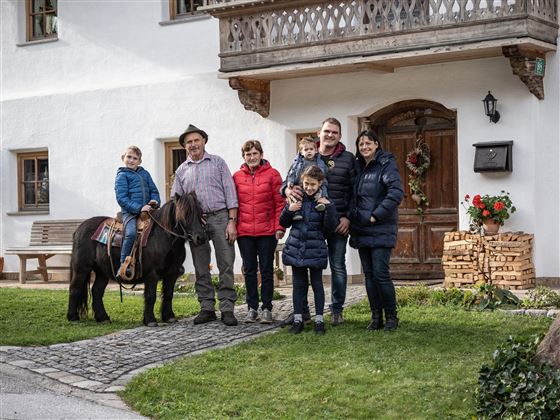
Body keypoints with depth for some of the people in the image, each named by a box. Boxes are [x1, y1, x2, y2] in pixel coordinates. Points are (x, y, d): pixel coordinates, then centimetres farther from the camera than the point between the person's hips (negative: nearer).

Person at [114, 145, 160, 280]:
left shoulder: (144, 173, 20)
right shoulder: (122, 175, 3)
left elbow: (154, 190, 21)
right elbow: (122, 198, -6)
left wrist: (155, 201, -2)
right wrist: (139, 208, -16)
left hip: (147, 210, 6)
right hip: (130, 212, -6)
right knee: (131, 233, -32)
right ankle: (124, 266, -25)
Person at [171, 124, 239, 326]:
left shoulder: (218, 162, 6)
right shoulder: (181, 170, 14)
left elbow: (230, 193, 0)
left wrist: (231, 221, -8)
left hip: (219, 217, -3)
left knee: (226, 265, -5)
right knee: (201, 268, 7)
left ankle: (227, 308, -1)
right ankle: (207, 308, 14)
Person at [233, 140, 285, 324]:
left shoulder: (272, 174, 0)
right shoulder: (237, 177, 7)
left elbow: (280, 203, -2)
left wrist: (279, 226, -8)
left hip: (267, 231, -2)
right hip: (244, 232, 2)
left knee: (266, 270, 4)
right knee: (249, 270, 7)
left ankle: (267, 309, 10)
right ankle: (252, 308, 15)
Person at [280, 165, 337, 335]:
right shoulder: (296, 199, 2)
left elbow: (330, 227, -9)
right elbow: (284, 223, 9)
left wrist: (329, 207, -22)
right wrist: (289, 210, -10)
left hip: (315, 250, -3)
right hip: (296, 248, 3)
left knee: (317, 284, 6)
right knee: (298, 284, 10)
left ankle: (319, 320, 14)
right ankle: (298, 319, 18)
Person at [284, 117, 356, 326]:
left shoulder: (348, 159, 3)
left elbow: (355, 191, 1)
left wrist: (348, 217, -8)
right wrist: (288, 189, -15)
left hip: (338, 222, -1)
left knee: (337, 266, 7)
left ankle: (337, 310, 18)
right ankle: (301, 308, 17)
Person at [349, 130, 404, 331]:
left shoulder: (386, 165, -9)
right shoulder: (358, 167, 12)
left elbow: (396, 192, -21)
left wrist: (377, 215, -19)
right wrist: (351, 216, 5)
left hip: (381, 230, -7)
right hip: (361, 230, 7)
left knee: (380, 273, -9)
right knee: (369, 275, 8)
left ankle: (392, 317, 3)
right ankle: (376, 317, 15)